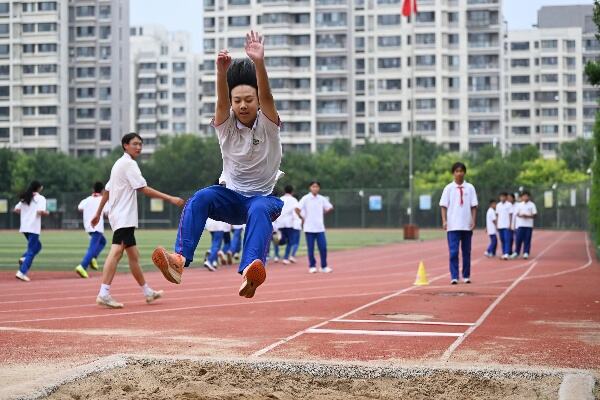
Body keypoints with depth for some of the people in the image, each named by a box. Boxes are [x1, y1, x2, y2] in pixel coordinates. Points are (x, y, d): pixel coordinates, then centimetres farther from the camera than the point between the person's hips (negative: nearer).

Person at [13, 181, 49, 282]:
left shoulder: (25, 198, 13)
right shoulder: (40, 198, -5)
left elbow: (16, 209, 8)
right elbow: (40, 212, -18)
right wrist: (47, 213, 2)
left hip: (24, 228, 7)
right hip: (34, 228, -7)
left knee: (37, 245, 25)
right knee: (31, 251, -3)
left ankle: (24, 258, 2)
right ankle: (22, 272, -12)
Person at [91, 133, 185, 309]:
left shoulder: (119, 164, 19)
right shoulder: (129, 164, -10)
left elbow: (107, 190, 22)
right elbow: (144, 189, -17)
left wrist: (98, 213, 26)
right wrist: (170, 198, -17)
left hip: (122, 217, 11)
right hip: (124, 216, -11)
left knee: (133, 255, 15)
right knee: (117, 251, -19)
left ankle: (147, 292, 24)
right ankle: (104, 293, -28)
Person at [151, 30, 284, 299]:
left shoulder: (267, 123, -7)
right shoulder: (226, 124, -3)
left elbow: (267, 97, -26)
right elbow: (221, 101, -24)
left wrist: (259, 63, -45)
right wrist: (222, 71, -45)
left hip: (263, 196, -2)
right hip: (232, 197, 2)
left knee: (260, 209, -39)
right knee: (200, 198, -30)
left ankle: (250, 271, -64)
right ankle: (180, 259, -47)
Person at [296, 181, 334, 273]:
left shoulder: (322, 199, 6)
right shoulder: (306, 198, -5)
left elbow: (330, 208, 18)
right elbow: (297, 209, -12)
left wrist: (323, 213, 12)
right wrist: (302, 218, -5)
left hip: (320, 228, 3)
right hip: (309, 228, -3)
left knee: (323, 247, -1)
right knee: (310, 248, 1)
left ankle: (324, 266, 9)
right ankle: (312, 266, 13)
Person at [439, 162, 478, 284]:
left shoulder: (470, 188, 5)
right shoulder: (449, 188, 1)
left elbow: (474, 206, 5)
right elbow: (443, 206, 1)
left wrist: (473, 221, -3)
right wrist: (444, 221, -9)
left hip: (467, 225, 2)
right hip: (453, 225, -2)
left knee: (466, 252, 8)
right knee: (453, 251, -7)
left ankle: (466, 276, 18)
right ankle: (454, 277, -6)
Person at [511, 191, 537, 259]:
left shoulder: (532, 205, 3)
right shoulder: (519, 205, 11)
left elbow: (534, 215, 0)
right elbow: (517, 214, 7)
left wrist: (527, 216, -17)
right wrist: (521, 215, -15)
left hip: (529, 225, -1)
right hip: (520, 224, 1)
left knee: (527, 240, -1)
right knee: (519, 238, -1)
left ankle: (526, 253, 5)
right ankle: (516, 252, 9)